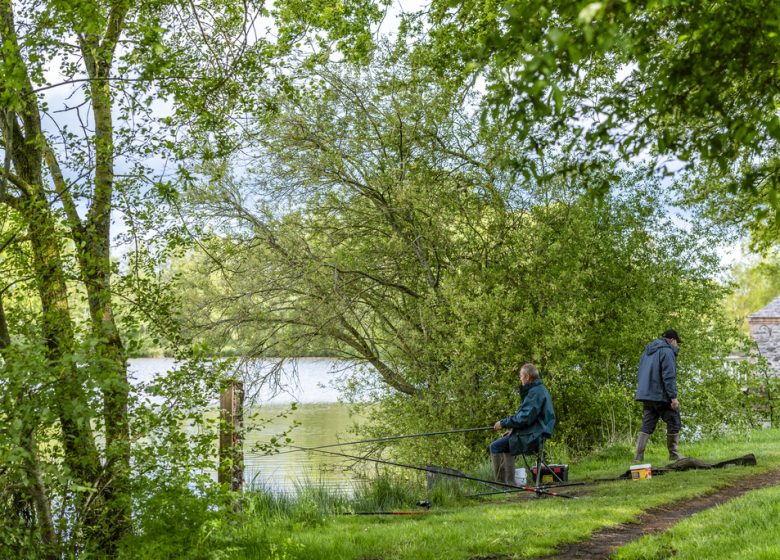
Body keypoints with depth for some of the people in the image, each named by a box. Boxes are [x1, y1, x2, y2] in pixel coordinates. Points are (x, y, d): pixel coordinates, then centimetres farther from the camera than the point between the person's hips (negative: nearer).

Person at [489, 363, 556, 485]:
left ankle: (500, 483, -7)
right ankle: (509, 482, 19)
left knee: (495, 447, -10)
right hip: (535, 433, 11)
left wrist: (504, 423, -12)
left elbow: (525, 418, -23)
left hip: (533, 436, -11)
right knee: (504, 442, 25)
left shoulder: (535, 392, -16)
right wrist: (513, 428, 13)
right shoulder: (540, 390, 17)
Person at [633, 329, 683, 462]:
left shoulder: (647, 351, 18)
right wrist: (673, 396, -18)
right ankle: (674, 455, 9)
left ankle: (638, 457, -3)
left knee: (647, 425, 6)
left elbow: (639, 375, 22)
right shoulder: (667, 351, -9)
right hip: (661, 396, -8)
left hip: (647, 395, 8)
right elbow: (669, 376, -17)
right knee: (674, 423, 5)